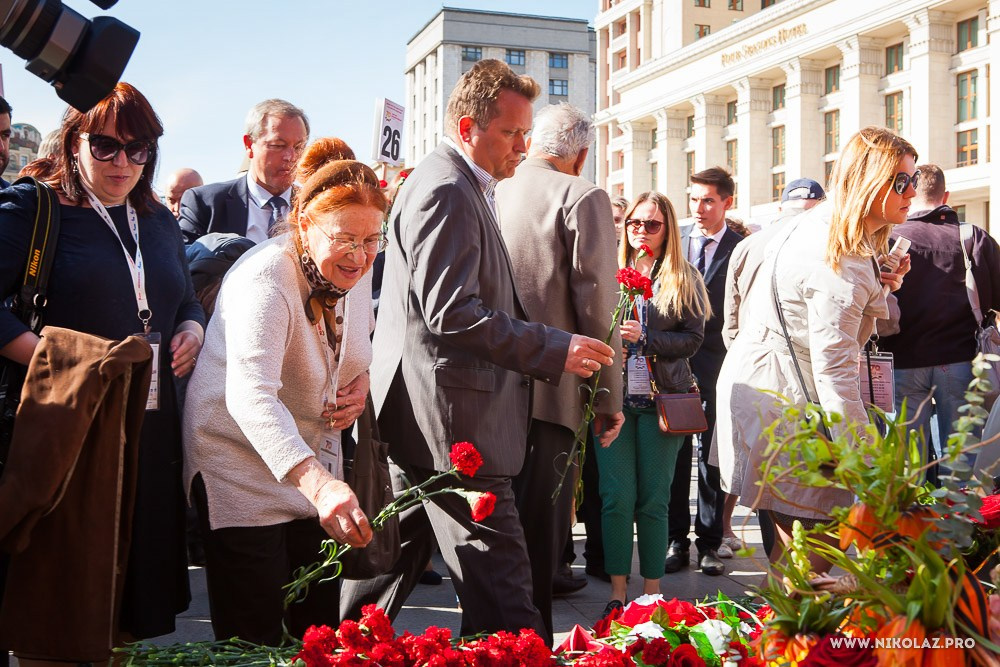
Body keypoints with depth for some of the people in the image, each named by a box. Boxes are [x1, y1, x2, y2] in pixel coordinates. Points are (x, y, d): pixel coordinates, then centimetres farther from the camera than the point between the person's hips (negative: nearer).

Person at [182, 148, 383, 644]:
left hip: (315, 463, 7)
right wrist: (318, 483, -57)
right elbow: (249, 395, -43)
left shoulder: (353, 269, -4)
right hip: (242, 461, -7)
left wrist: (362, 380, -6)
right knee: (255, 638, -4)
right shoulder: (265, 280, -27)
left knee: (322, 624, 10)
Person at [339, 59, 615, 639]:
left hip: (427, 417, 11)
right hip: (451, 420, -11)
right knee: (500, 587, -8)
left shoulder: (463, 187, 19)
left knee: (401, 554, 20)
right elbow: (452, 314, -22)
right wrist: (556, 349, -18)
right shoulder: (445, 190, -14)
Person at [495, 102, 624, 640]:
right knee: (539, 523, 0)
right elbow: (595, 303, -11)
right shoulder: (583, 198, -7)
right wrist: (608, 395, -5)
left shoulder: (489, 195, 10)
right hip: (548, 387, -6)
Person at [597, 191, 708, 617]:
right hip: (613, 397, 1)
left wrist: (645, 338, -14)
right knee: (616, 498, -1)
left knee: (653, 500, 3)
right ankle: (618, 592, 9)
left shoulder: (685, 279, 6)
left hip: (660, 399, -1)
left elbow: (693, 338, -1)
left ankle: (652, 593, 14)